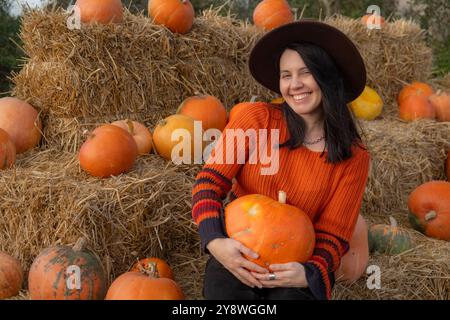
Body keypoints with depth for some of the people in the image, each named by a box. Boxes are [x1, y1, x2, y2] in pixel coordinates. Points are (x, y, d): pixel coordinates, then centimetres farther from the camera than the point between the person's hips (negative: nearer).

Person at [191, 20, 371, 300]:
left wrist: (309, 274, -21)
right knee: (224, 289, -29)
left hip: (297, 264, 1)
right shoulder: (257, 118, -4)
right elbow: (210, 182, -4)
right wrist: (214, 241, -21)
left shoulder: (354, 158, -2)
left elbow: (333, 234, -1)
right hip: (237, 254, 0)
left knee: (293, 294, -28)